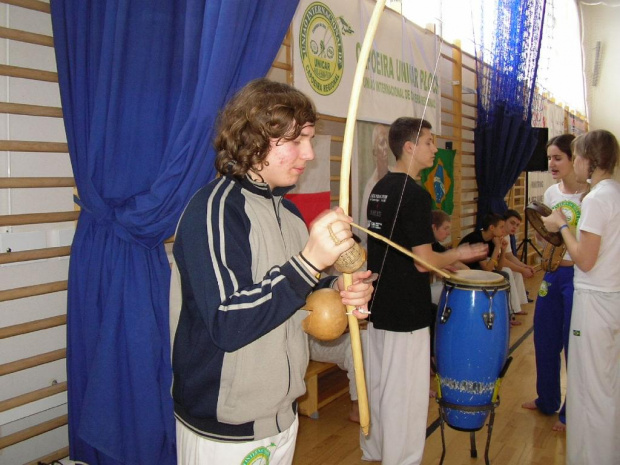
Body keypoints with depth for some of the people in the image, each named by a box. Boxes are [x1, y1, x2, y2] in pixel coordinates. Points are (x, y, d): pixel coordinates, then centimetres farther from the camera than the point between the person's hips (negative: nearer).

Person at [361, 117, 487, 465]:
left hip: (378, 305, 9)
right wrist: (459, 255, -2)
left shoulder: (379, 189, 8)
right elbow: (424, 261, -21)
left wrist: (446, 260, 19)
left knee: (376, 384, 20)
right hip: (406, 313, -9)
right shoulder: (415, 194, -19)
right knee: (404, 395, 4)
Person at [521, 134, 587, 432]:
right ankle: (547, 401, 35)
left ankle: (571, 414, 21)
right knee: (545, 339, 15)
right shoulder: (551, 193, 8)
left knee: (574, 345, 3)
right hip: (553, 273, 7)